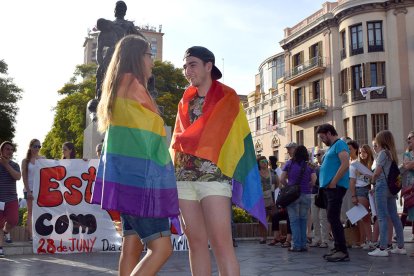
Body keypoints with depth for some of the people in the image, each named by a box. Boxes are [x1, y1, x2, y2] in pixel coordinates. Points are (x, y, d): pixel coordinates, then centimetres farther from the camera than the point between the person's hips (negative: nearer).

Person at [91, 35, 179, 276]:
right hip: (139, 176, -10)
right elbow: (156, 117, 5)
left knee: (133, 246, 7)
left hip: (132, 176, 10)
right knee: (162, 248, -10)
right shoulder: (131, 82, -8)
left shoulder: (119, 87, 20)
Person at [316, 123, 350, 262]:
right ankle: (337, 248, 17)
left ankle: (343, 251, -11)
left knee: (333, 218, -13)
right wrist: (315, 166, 13)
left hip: (336, 187, -10)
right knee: (332, 218, 11)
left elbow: (345, 165, -21)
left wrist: (333, 182, -20)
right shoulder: (331, 147, 22)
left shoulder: (339, 144, -8)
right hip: (329, 188, 10)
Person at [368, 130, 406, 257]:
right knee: (394, 216, 10)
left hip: (382, 186, -8)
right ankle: (400, 246, 14)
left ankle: (382, 248, -11)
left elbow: (377, 172, -14)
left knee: (382, 217, -9)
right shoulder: (392, 153, 15)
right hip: (392, 187, 8)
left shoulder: (383, 152, -9)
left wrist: (373, 179, 5)